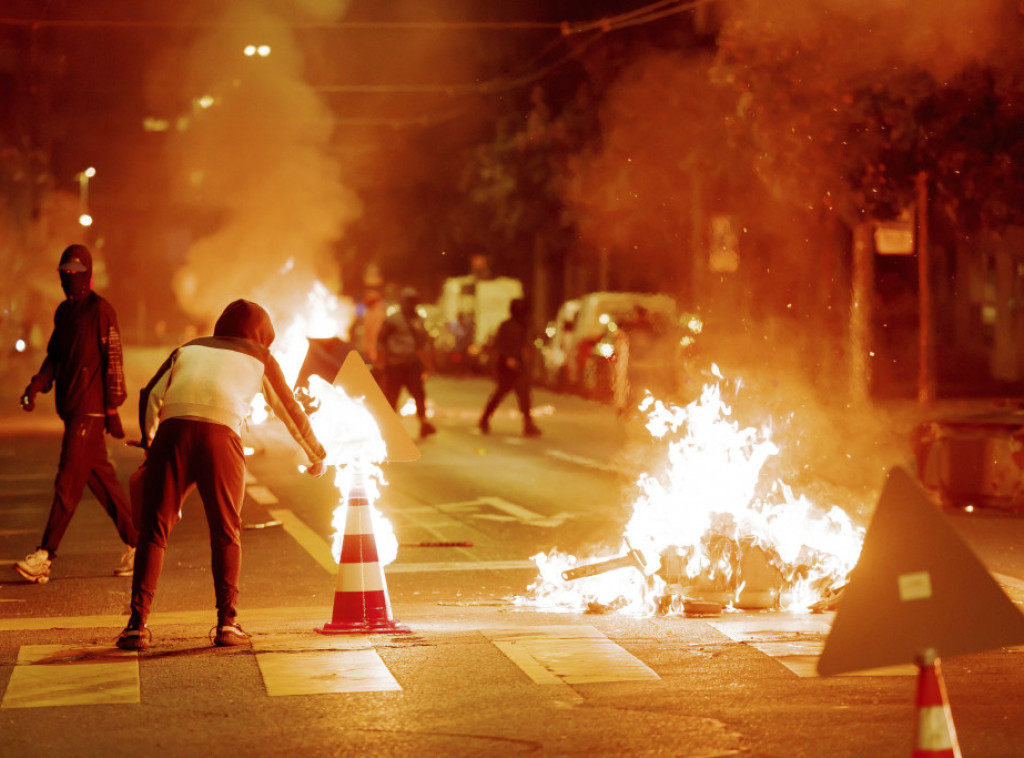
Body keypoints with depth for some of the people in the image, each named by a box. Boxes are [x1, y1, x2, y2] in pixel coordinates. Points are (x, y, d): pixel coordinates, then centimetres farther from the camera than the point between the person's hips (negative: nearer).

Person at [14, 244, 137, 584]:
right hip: (71, 407, 8)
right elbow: (55, 356, 19)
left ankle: (45, 555, -11)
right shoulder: (63, 311, 16)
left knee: (68, 482, -9)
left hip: (90, 409, -8)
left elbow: (113, 361, -10)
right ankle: (135, 543, 18)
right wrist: (38, 384, 1)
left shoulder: (100, 310, -8)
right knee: (100, 478, 11)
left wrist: (112, 409, -12)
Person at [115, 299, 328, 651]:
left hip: (173, 429, 1)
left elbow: (150, 397, 18)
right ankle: (227, 622, 6)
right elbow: (289, 409, 35)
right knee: (226, 532, 13)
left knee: (153, 530, 5)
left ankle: (137, 623, -3)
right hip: (221, 434, -1)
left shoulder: (188, 349, 32)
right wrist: (316, 454, 47)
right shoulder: (258, 357, 28)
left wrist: (149, 444, 25)